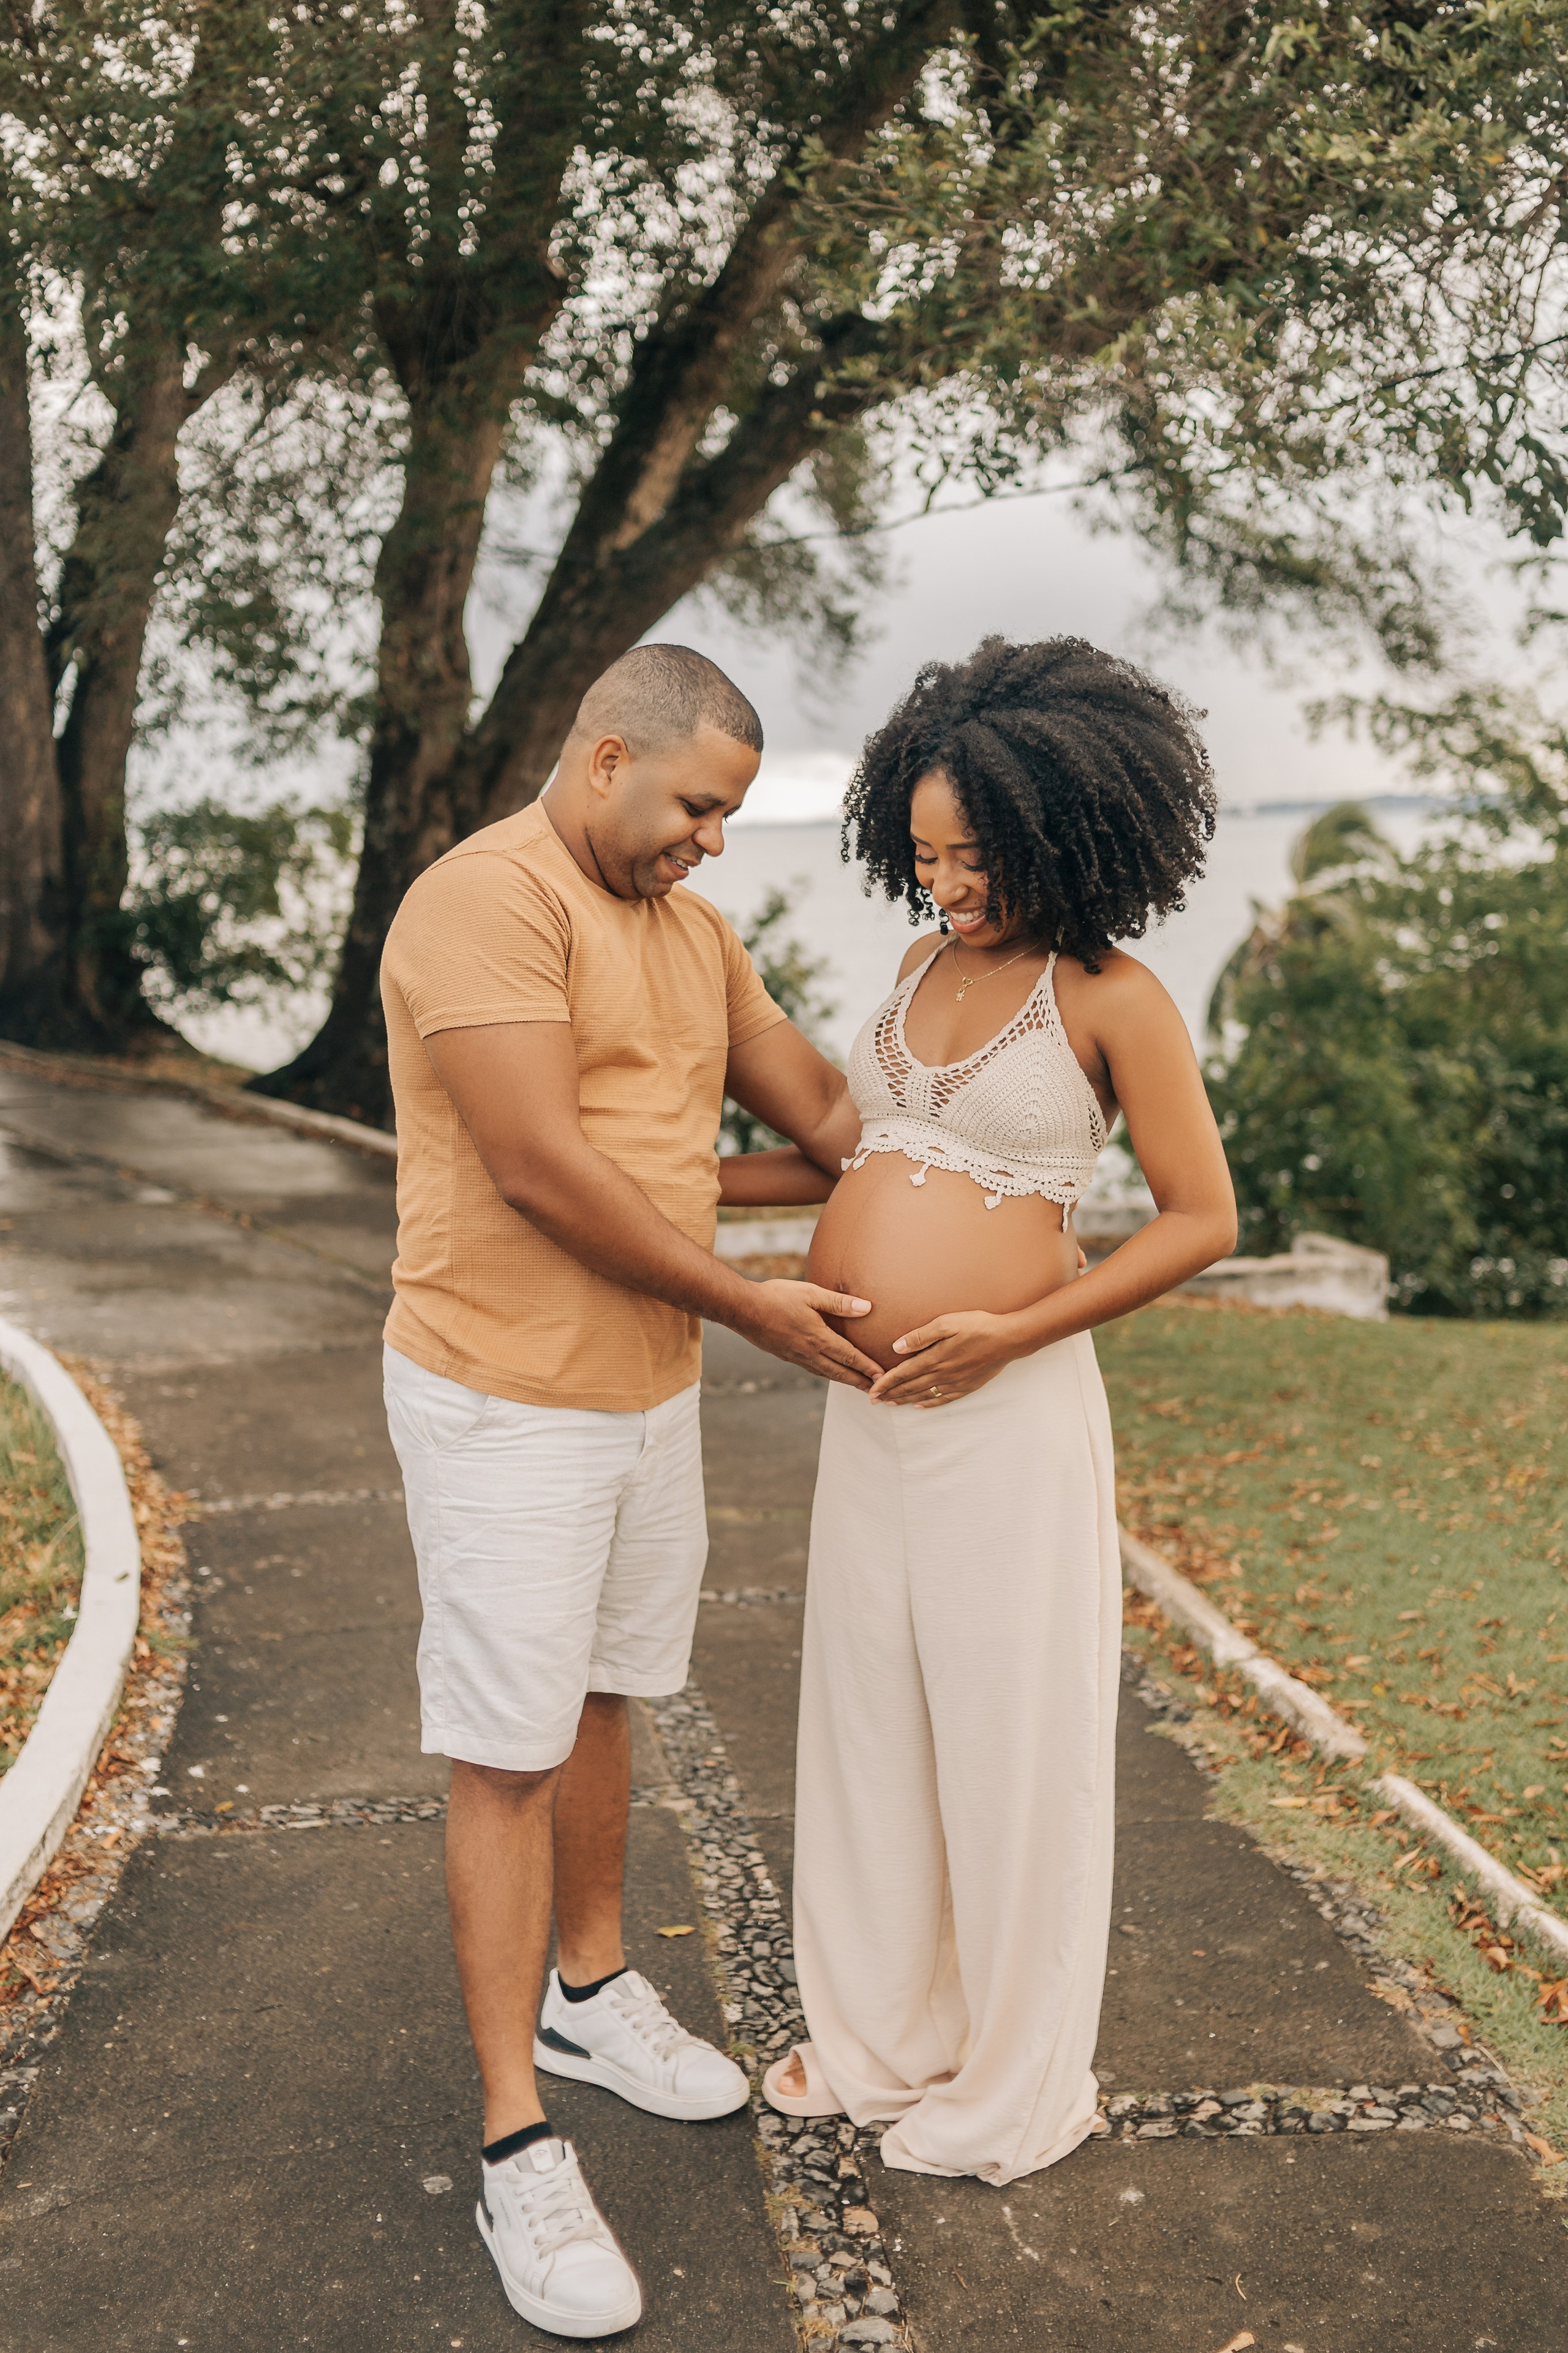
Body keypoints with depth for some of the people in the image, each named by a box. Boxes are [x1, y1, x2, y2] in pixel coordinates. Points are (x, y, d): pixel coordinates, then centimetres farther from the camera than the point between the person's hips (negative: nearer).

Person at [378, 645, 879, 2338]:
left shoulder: (687, 926, 11)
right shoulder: (487, 900, -18)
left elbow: (817, 1103, 14)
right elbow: (542, 1166, -24)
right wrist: (746, 1307, -16)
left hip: (651, 1389, 8)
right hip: (507, 1404, -8)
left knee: (605, 1703, 20)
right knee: (509, 1756, -1)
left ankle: (589, 1993, 40)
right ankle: (518, 2150, 10)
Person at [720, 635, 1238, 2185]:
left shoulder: (1112, 999, -10)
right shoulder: (929, 963, 8)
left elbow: (1202, 1218, -8)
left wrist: (1011, 1333, -15)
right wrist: (697, 1182, 12)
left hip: (1007, 1411, -7)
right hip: (868, 1405, 7)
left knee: (1011, 1739, 6)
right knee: (867, 1720, 16)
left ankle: (1015, 2086, 27)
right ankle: (881, 2037, 36)